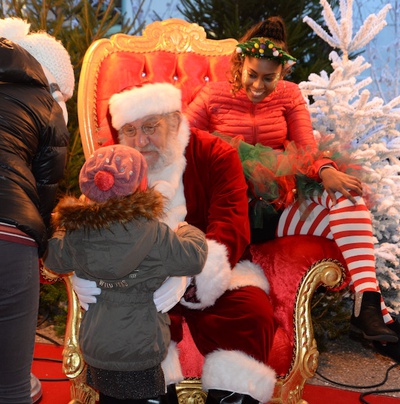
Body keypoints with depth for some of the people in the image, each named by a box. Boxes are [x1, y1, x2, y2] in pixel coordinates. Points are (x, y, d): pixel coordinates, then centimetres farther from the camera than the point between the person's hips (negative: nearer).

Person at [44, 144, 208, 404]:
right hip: (139, 352, -4)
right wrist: (189, 232, 8)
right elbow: (193, 259, -12)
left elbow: (54, 258, 10)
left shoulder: (76, 232, -8)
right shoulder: (152, 231, -20)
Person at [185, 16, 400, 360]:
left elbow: (306, 148, 2)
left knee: (349, 197, -24)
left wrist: (326, 171, -21)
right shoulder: (214, 96, 5)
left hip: (280, 199, 2)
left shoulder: (289, 94, 12)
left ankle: (368, 303, -35)